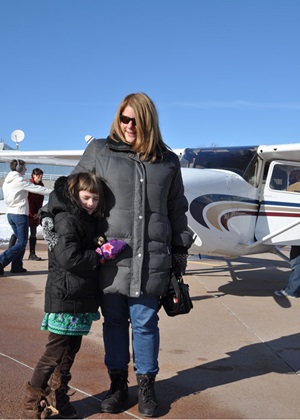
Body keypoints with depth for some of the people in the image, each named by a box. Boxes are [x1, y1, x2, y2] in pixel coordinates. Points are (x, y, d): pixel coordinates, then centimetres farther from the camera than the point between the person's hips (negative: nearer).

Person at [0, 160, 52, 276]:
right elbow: (38, 189, -11)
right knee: (21, 243, -5)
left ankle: (17, 266, 11)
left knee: (20, 240, 16)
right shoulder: (20, 181, -13)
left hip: (10, 213, 8)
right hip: (20, 214, -8)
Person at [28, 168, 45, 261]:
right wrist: (32, 213, -11)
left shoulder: (41, 185, 7)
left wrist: (38, 212, -3)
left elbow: (41, 199, 6)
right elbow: (28, 199, -12)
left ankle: (32, 254, 9)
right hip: (27, 211, -6)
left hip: (35, 212, 6)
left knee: (33, 233, 5)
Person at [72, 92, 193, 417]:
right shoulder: (99, 152, 6)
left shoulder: (168, 162, 10)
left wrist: (180, 250, 14)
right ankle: (117, 384, 26)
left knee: (145, 322, 7)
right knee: (114, 320, 9)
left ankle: (146, 385, 24)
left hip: (151, 257, 0)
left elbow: (176, 209, 16)